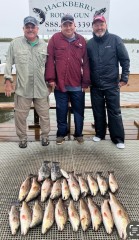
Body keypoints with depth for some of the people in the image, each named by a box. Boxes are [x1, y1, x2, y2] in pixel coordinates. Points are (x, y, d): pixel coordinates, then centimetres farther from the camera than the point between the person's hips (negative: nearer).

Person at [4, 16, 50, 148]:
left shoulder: (44, 45, 8)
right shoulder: (15, 43, 3)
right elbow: (9, 63, 5)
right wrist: (8, 80, -3)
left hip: (41, 88, 1)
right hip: (22, 88, -1)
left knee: (44, 114, 10)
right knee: (20, 115, 7)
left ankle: (45, 136, 30)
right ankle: (22, 138, 26)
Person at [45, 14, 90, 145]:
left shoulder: (81, 40, 5)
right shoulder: (55, 39, 1)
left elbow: (86, 63, 4)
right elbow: (50, 60, -2)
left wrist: (86, 82, 0)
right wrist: (51, 79, -7)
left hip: (77, 85, 2)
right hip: (60, 84, -1)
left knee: (79, 111, 11)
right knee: (61, 111, 10)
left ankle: (78, 133, 28)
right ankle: (61, 133, 26)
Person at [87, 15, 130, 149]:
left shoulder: (115, 40, -3)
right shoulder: (89, 44, 5)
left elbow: (125, 60, -2)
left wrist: (124, 78, -6)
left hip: (112, 85, -3)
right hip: (95, 86, 3)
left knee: (114, 112, 2)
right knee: (98, 112, 12)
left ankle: (118, 138, 13)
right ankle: (99, 134, 28)